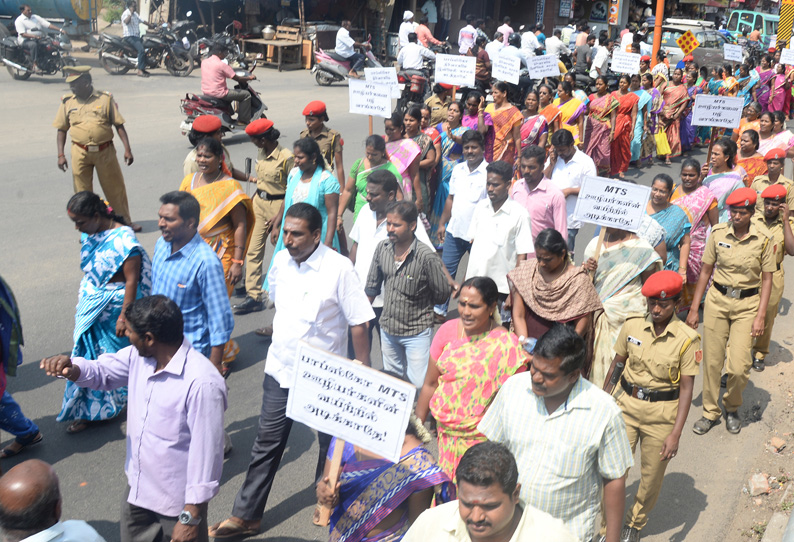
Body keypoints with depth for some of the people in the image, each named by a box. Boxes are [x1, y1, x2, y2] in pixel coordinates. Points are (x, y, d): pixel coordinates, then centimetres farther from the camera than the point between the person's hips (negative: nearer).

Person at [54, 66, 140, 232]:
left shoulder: (105, 98, -1)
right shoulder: (67, 102, 4)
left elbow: (119, 125, 0)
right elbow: (61, 130, 8)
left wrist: (127, 149, -6)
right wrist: (60, 155, -1)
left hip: (105, 151, -1)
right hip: (80, 153, 1)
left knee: (115, 188, 9)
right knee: (82, 192, 7)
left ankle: (126, 221, 26)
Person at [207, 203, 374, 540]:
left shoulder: (339, 269, -20)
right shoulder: (280, 261, -3)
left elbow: (359, 324, -16)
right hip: (280, 369, 4)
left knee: (331, 443, 16)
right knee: (267, 443, 12)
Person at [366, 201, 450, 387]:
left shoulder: (426, 256, -21)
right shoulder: (382, 248, -6)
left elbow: (442, 294, -10)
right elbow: (372, 287, 8)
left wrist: (420, 304, 4)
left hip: (416, 332, -5)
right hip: (387, 328, 5)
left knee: (419, 384, -4)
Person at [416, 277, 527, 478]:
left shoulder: (507, 346, -14)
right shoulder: (448, 330, -3)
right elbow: (430, 384, 4)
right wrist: (417, 425, 8)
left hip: (480, 438, -4)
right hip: (445, 432, 4)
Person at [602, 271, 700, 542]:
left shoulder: (687, 339, -14)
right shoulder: (632, 325, -7)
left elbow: (686, 388, -11)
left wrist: (676, 433, -14)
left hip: (662, 413, -1)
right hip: (626, 405, 2)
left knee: (652, 476, 14)